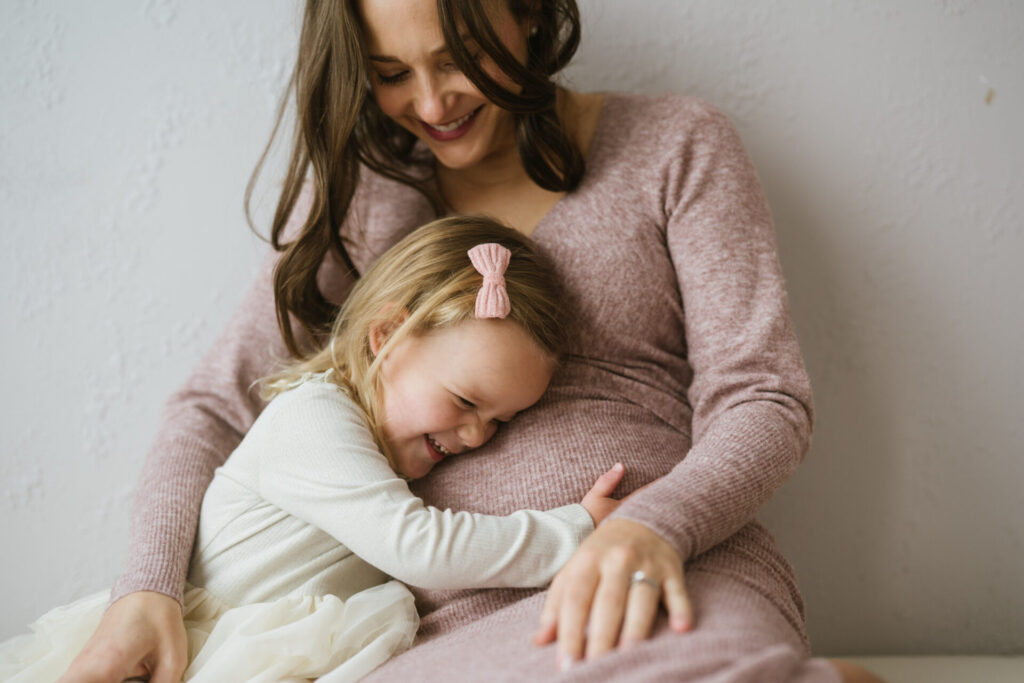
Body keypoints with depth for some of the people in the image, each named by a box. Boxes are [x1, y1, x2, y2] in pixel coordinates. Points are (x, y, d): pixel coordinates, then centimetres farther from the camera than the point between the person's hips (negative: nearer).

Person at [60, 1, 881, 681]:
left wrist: (651, 524, -22)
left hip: (674, 575, -4)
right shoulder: (359, 186, 15)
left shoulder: (677, 148, 8)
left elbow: (762, 403, 1)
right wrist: (148, 589, -6)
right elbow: (217, 405, 13)